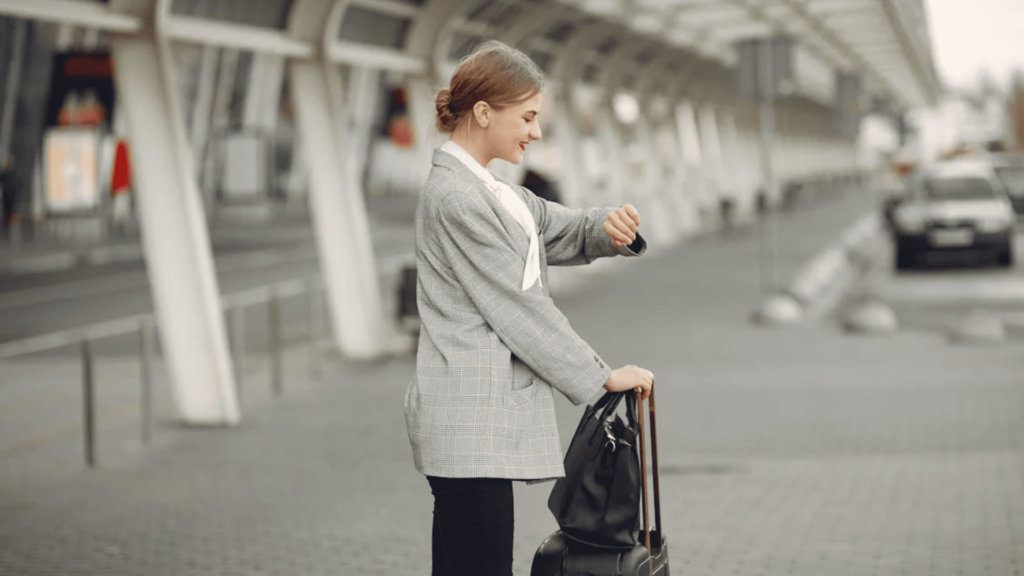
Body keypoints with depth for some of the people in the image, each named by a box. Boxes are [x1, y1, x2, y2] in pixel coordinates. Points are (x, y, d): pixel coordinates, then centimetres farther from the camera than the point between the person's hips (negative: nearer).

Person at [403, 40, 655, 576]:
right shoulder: (456, 198, -14)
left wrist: (609, 226, -3)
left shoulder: (486, 190, 18)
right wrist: (603, 375, -7)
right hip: (470, 427, -10)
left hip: (484, 420, 10)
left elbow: (566, 233, 22)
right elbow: (518, 308, -14)